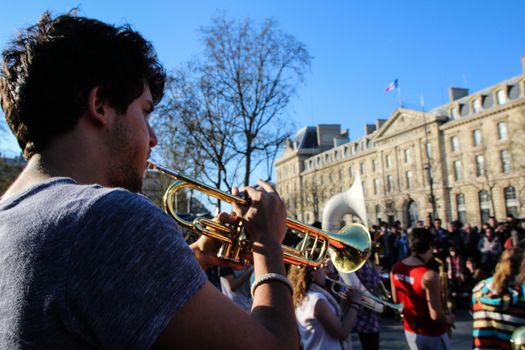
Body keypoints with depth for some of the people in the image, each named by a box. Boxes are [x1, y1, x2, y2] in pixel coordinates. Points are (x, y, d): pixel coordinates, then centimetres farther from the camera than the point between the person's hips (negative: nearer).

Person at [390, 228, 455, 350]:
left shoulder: (396, 269, -5)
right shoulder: (429, 275, -27)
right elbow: (435, 315, -25)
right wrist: (449, 319, -6)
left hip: (410, 331, 6)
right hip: (432, 334, -6)